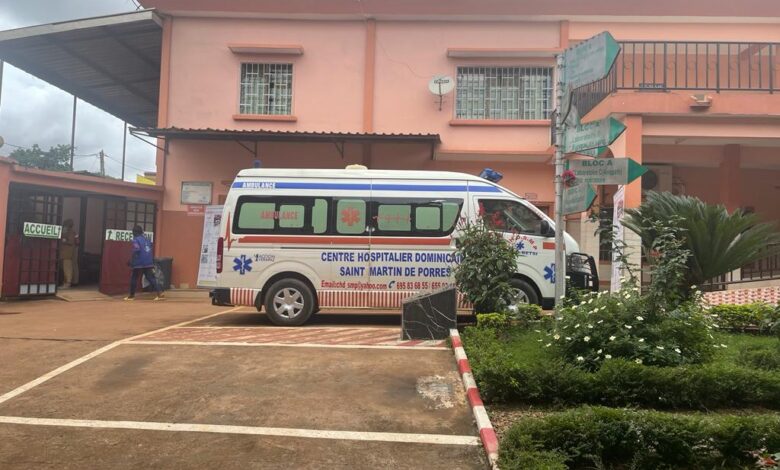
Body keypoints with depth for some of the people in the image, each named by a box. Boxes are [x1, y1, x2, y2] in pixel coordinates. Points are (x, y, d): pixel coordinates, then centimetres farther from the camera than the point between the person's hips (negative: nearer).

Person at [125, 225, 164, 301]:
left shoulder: (136, 240, -6)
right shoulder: (147, 239, 16)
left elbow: (136, 251, -18)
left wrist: (131, 261, -12)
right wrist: (152, 264, 23)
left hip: (139, 263, -6)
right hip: (149, 263, 6)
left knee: (134, 279, 9)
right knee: (151, 278, 2)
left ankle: (132, 296, 17)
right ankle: (160, 293, -11)